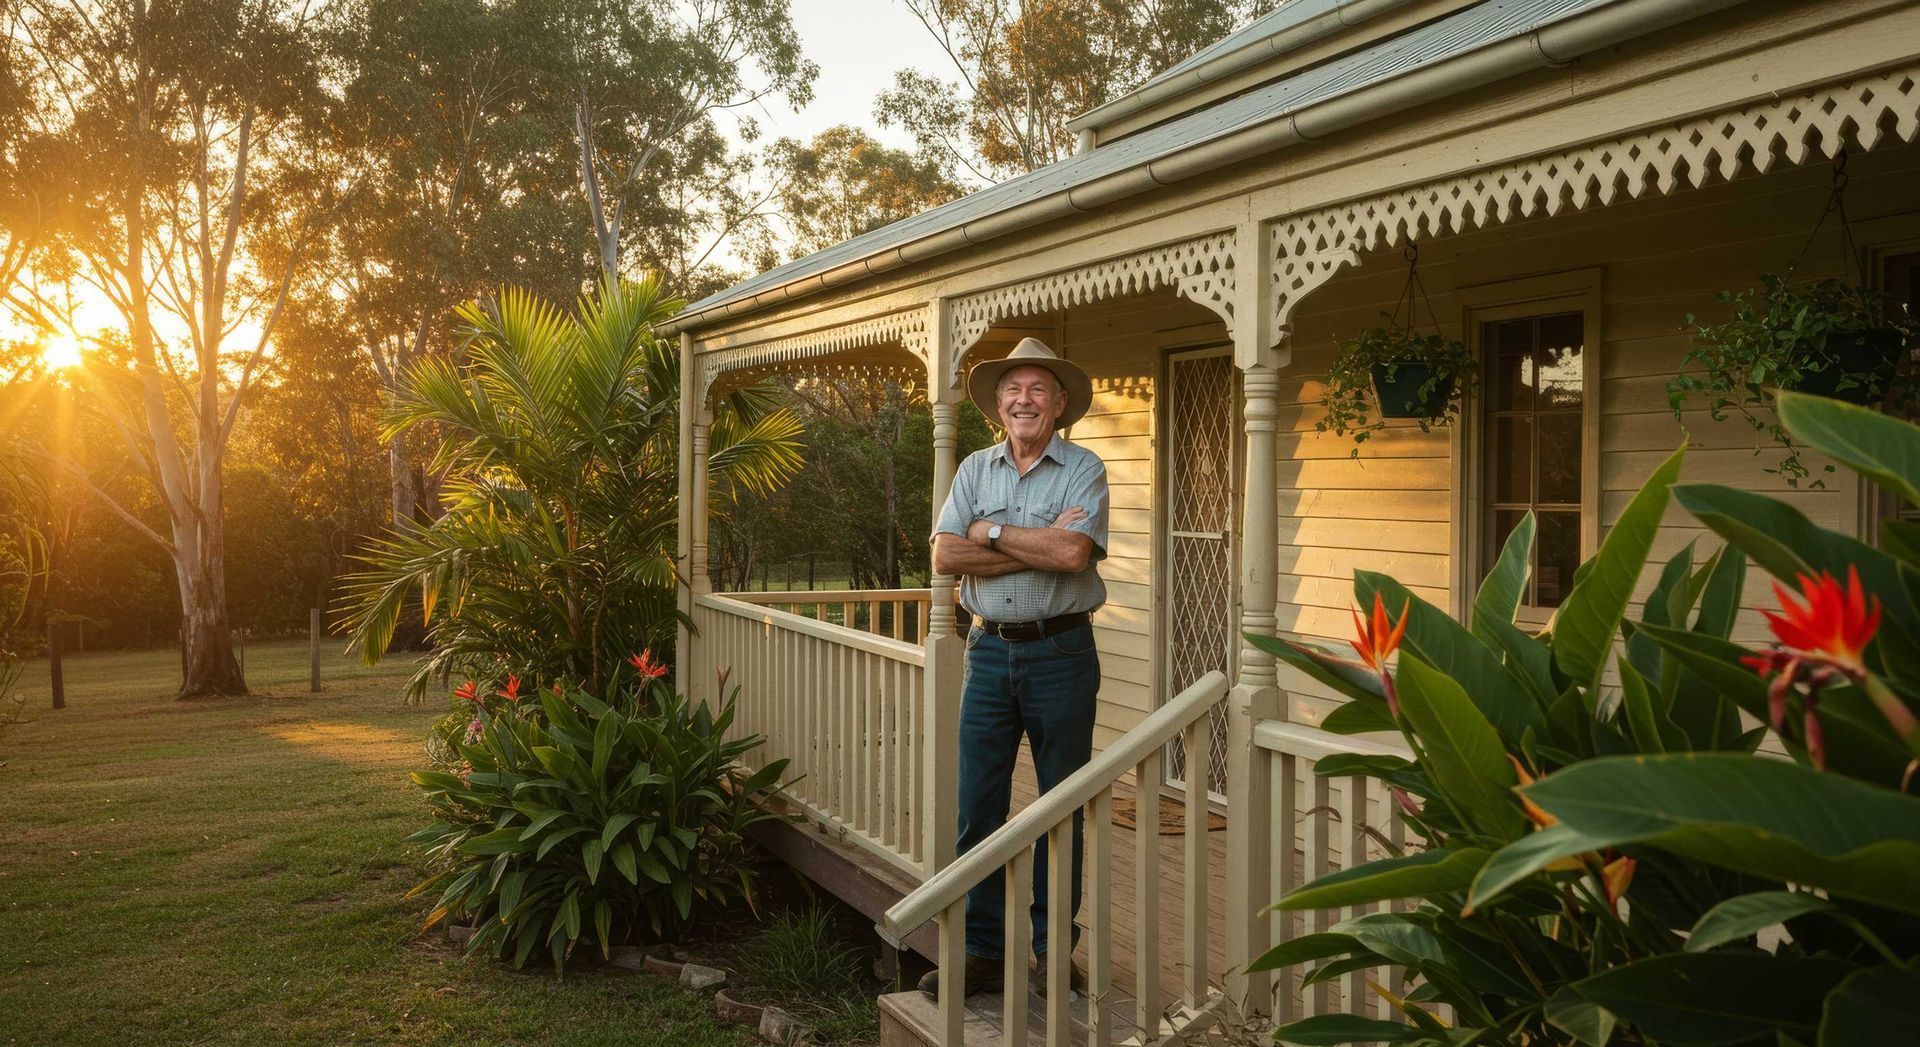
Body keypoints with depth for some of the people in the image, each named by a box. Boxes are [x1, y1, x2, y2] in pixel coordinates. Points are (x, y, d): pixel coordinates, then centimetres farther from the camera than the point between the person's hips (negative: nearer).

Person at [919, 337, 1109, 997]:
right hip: (989, 651, 3)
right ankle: (981, 948, 14)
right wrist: (1038, 544, -12)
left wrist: (991, 532, -8)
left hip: (1061, 653, -3)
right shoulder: (975, 470, 9)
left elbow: (1073, 554, -19)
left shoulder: (1083, 469, -2)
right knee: (977, 805, 4)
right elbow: (944, 555, -5)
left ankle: (1053, 948, 20)